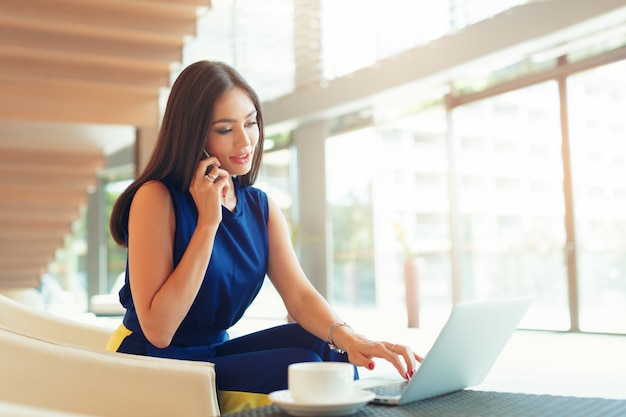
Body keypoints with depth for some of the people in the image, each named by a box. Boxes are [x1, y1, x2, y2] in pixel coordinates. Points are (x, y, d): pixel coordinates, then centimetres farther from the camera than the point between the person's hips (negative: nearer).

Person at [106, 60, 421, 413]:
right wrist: (208, 222, -24)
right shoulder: (156, 198, -16)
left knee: (326, 345, -16)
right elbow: (157, 331, -22)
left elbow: (300, 297, -9)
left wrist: (349, 338, -30)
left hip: (214, 353, 6)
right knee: (300, 367, -22)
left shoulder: (262, 207, 4)